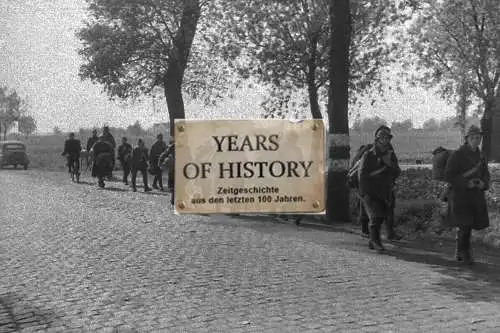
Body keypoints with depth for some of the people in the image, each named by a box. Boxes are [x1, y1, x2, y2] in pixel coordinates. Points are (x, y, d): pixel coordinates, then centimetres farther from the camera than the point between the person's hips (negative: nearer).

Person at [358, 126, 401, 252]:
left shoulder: (391, 155, 8)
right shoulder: (368, 155, -7)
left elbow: (397, 173, 3)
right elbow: (362, 175, -9)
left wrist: (390, 164, -16)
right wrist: (365, 193, -14)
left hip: (385, 194, 5)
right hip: (371, 193, -5)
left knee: (381, 218, 8)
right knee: (375, 217, -14)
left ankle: (372, 241, 22)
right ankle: (375, 241, -4)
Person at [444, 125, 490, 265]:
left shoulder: (480, 156, 10)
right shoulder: (457, 155, -10)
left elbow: (486, 174, 18)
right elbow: (448, 176, -12)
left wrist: (483, 183, -6)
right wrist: (466, 183, -20)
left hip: (475, 195, 6)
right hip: (459, 195, -6)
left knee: (469, 224, 11)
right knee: (463, 224, -9)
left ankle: (459, 252, 25)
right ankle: (464, 253, 6)